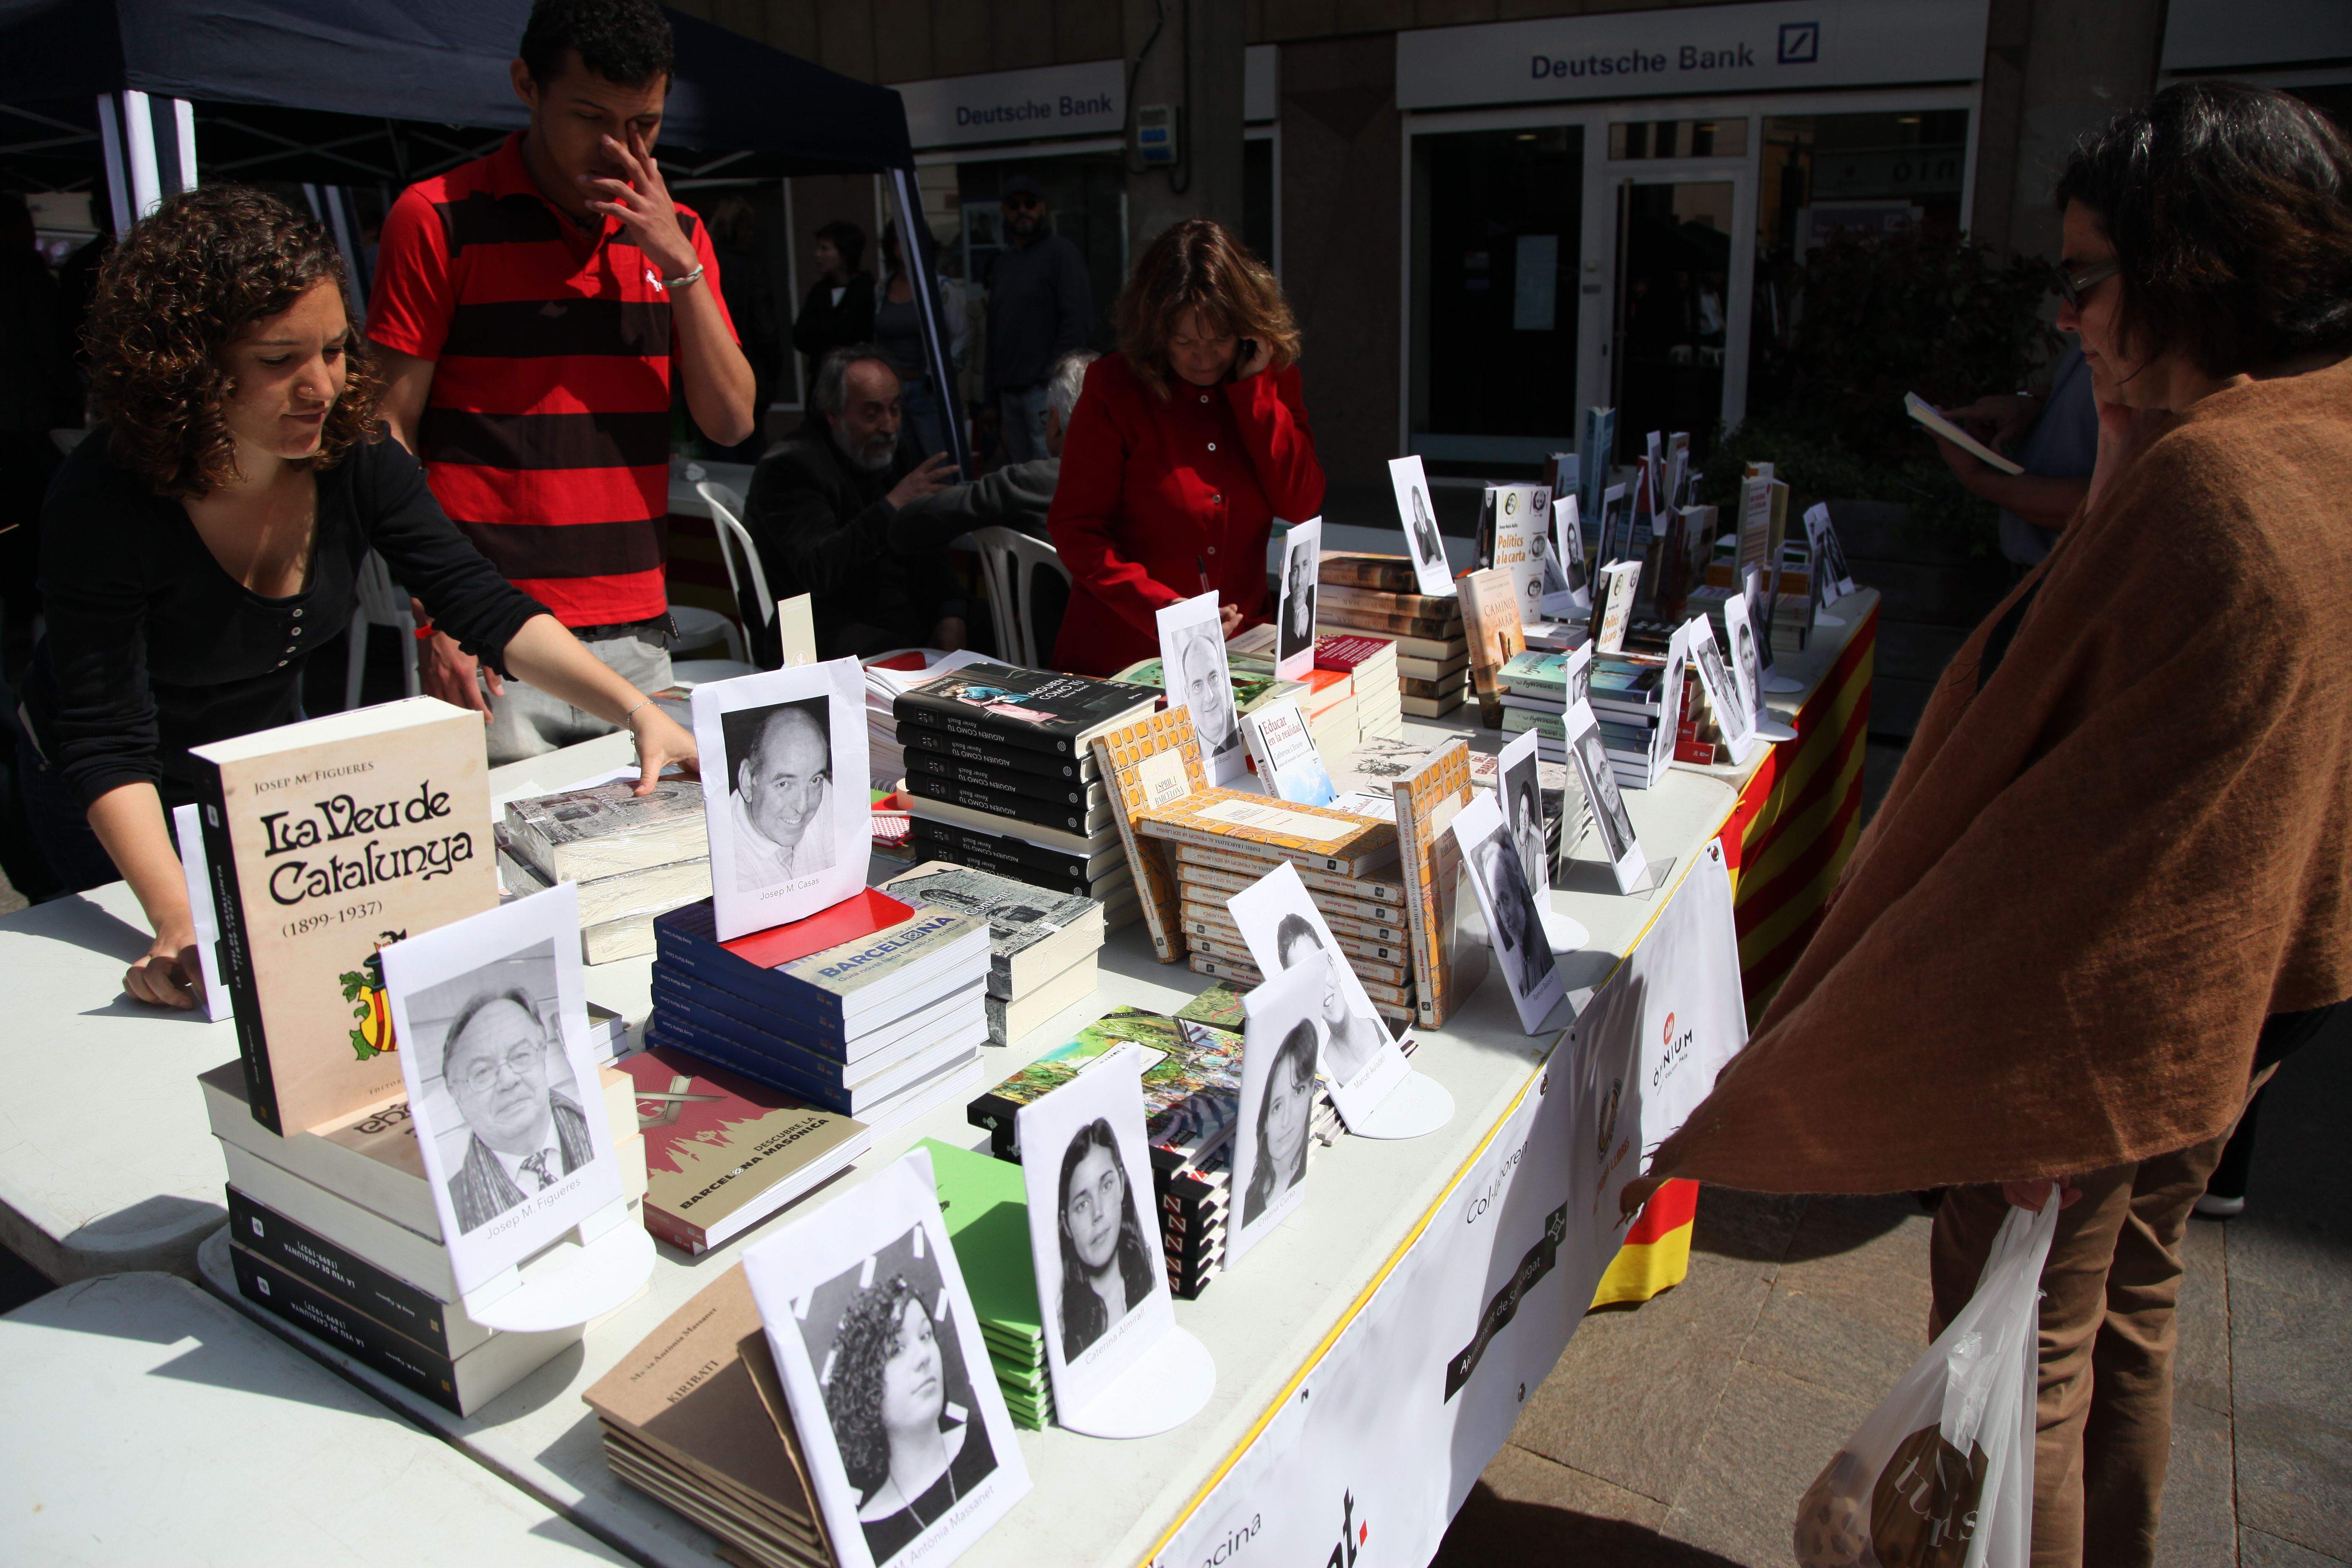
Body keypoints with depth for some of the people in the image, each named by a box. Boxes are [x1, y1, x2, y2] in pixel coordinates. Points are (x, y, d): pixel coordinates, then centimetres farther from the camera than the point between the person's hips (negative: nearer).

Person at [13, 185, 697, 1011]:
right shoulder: (103, 499, -33)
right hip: (128, 808, -4)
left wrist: (638, 712, -36)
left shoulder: (357, 460, -21)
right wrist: (177, 922, -49)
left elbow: (484, 606, -22)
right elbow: (105, 742, -35)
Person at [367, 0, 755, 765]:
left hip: (639, 638, 4)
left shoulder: (673, 233, 11)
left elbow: (731, 422, 5)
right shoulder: (440, 218, -3)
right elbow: (390, 431, -3)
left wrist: (679, 263, -6)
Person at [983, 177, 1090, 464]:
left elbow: (1079, 321, -10)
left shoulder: (1061, 252, 0)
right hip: (1009, 392, 7)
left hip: (1044, 390, -7)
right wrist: (992, 398, 17)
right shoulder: (1002, 263, 22)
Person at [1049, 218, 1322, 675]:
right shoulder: (1114, 387, -4)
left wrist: (1252, 386, -8)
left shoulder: (1272, 379, 6)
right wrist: (1162, 609, -19)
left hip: (1236, 651, 3)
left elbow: (1302, 505, -4)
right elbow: (1076, 531, -5)